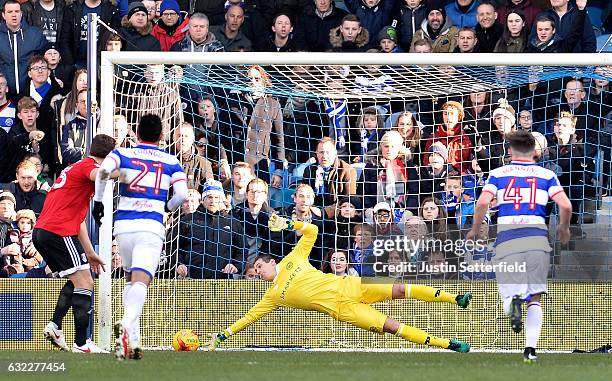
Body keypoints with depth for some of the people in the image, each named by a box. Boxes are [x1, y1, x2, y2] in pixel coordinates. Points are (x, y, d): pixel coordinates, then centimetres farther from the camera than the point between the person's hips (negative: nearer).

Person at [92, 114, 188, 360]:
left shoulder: (122, 153, 10)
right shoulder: (171, 161, 11)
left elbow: (103, 170, -10)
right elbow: (182, 194, 1)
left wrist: (98, 201, 1)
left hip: (124, 225, 2)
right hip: (152, 227, -2)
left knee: (130, 280, 20)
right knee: (140, 282, -14)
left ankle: (132, 339, 10)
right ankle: (127, 324, -43)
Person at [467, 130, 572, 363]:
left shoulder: (498, 174, 11)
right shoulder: (546, 175, 11)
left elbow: (482, 203, -4)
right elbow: (565, 205, 0)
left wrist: (474, 229, 11)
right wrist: (564, 228, 19)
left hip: (506, 237, 0)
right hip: (537, 237, 0)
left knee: (508, 293, 5)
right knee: (535, 299, 9)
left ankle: (513, 302, -33)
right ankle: (530, 348, -7)